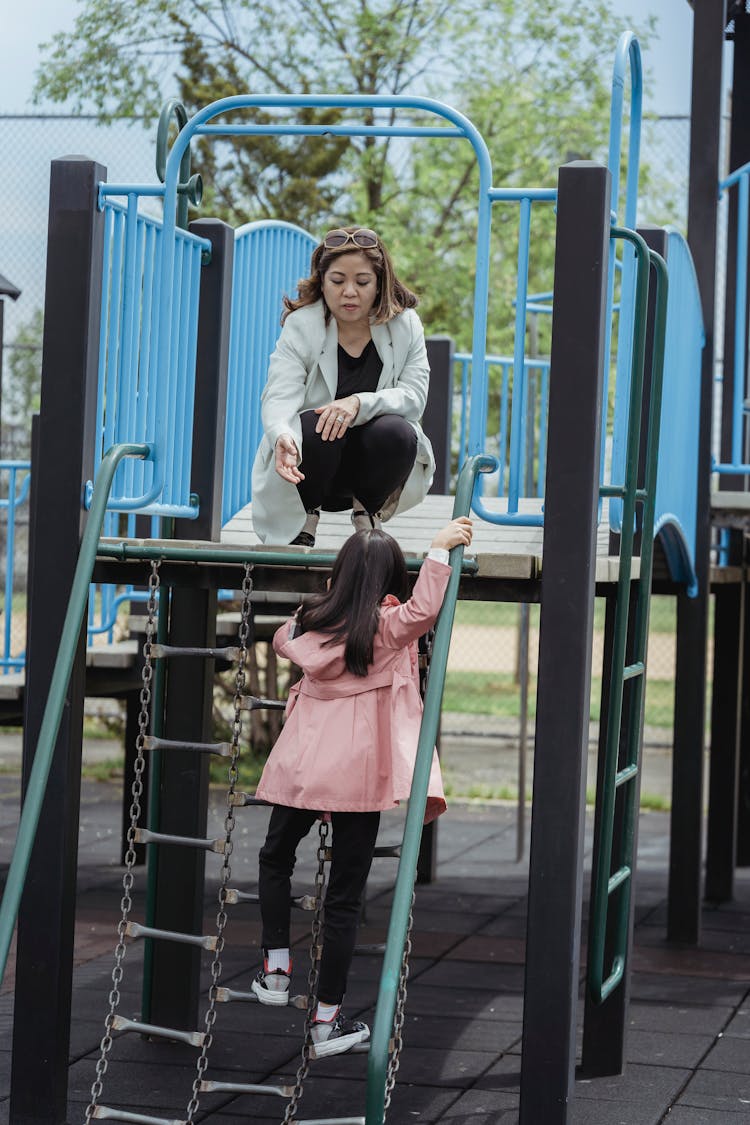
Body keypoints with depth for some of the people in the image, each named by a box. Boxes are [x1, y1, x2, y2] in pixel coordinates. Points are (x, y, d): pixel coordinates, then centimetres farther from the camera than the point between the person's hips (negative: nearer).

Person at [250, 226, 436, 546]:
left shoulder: (404, 325, -5)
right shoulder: (300, 325, -10)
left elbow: (414, 395, -15)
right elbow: (280, 396, -24)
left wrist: (360, 403, -35)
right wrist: (282, 436, -48)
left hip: (375, 465, 1)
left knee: (396, 432, -31)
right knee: (317, 425, -33)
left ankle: (367, 518, 0)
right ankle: (302, 525, -4)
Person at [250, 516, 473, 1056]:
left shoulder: (308, 622, 8)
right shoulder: (387, 626, -7)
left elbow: (281, 640, 30)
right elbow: (425, 607, -26)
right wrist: (439, 549, -16)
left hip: (299, 764, 4)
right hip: (359, 774, -4)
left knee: (276, 857, 28)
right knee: (345, 894, 2)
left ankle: (276, 967, 21)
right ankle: (327, 1019, 6)